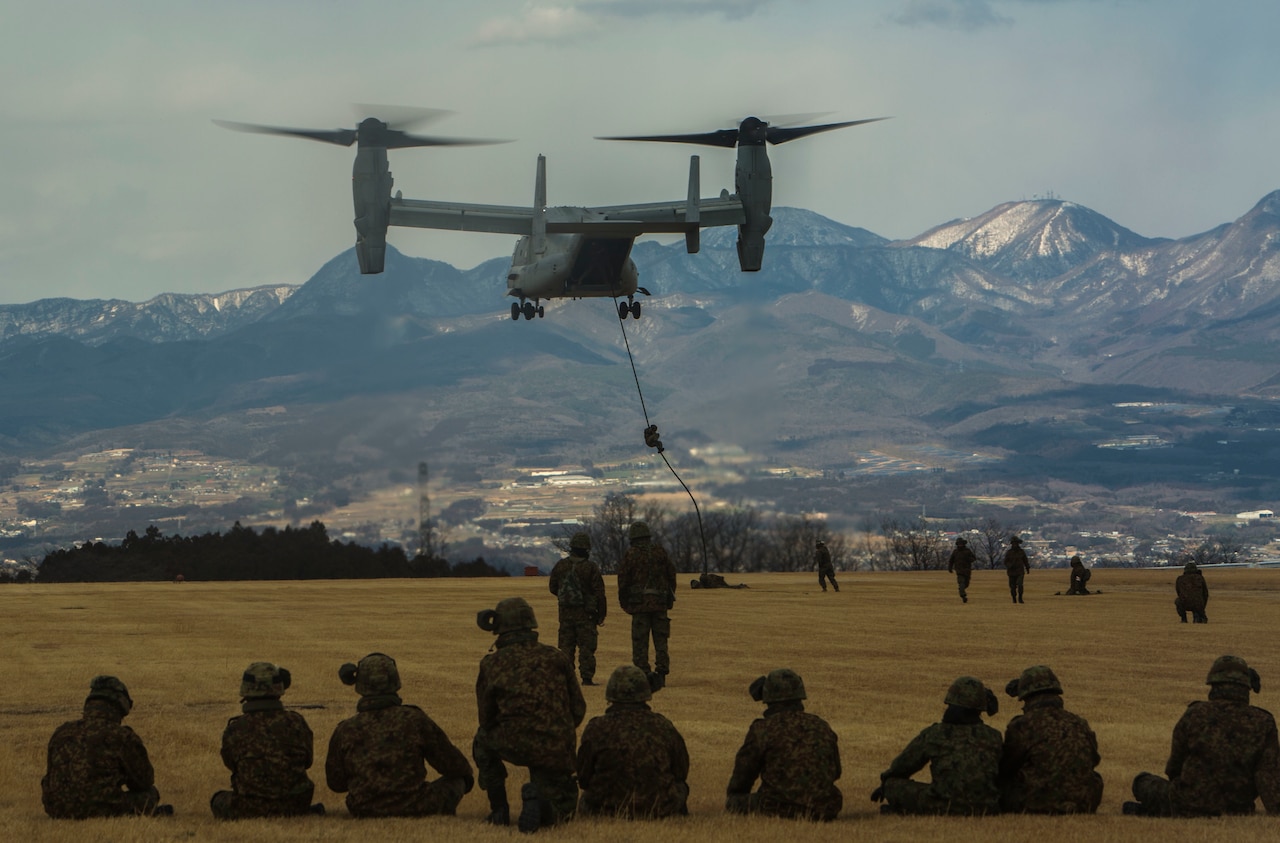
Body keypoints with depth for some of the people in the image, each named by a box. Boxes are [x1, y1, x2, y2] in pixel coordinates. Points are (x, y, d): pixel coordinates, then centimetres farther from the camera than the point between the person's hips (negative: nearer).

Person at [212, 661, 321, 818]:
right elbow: (307, 761, 7)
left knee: (219, 800, 29)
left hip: (249, 810, -2)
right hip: (293, 806, 2)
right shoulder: (296, 723, -9)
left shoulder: (234, 730, -14)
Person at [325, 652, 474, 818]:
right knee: (456, 782, 20)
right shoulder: (414, 720, -12)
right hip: (413, 808, -4)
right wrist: (467, 775, 24)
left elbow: (335, 782, 6)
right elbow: (452, 765, 0)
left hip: (364, 812, 4)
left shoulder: (345, 731, -6)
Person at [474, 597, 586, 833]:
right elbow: (578, 709, 8)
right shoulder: (556, 658, 6)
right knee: (562, 806, 24)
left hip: (514, 745, -1)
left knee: (483, 740, 33)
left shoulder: (491, 664, 2)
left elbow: (486, 718, 10)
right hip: (558, 751, 1)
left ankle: (499, 811, 21)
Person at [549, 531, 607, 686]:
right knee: (586, 647, 1)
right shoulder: (591, 568, -12)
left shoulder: (560, 566, 0)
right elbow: (599, 593, -10)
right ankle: (587, 678, -2)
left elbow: (553, 588, 11)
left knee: (566, 646, 9)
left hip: (565, 613, 4)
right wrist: (601, 614, -1)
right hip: (586, 614, -4)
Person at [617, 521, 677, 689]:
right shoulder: (660, 551, 4)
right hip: (660, 603, 3)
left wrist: (624, 603, 9)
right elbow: (671, 574, 9)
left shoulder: (631, 554, -5)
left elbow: (623, 579, -3)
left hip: (639, 603, -3)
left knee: (640, 641, 1)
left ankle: (643, 673, -3)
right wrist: (670, 596, 19)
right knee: (661, 640, 8)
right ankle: (661, 671, 3)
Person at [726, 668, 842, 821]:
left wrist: (733, 798, 26)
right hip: (823, 809, 5)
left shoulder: (762, 729, -5)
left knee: (733, 803, 15)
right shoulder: (822, 727, 10)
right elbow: (835, 772, 21)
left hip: (778, 808, -5)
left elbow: (743, 772, 5)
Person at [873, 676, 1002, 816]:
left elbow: (902, 766, 17)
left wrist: (885, 784, 39)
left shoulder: (932, 735, 3)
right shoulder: (993, 737, 8)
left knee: (892, 785, 16)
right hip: (986, 808, 1)